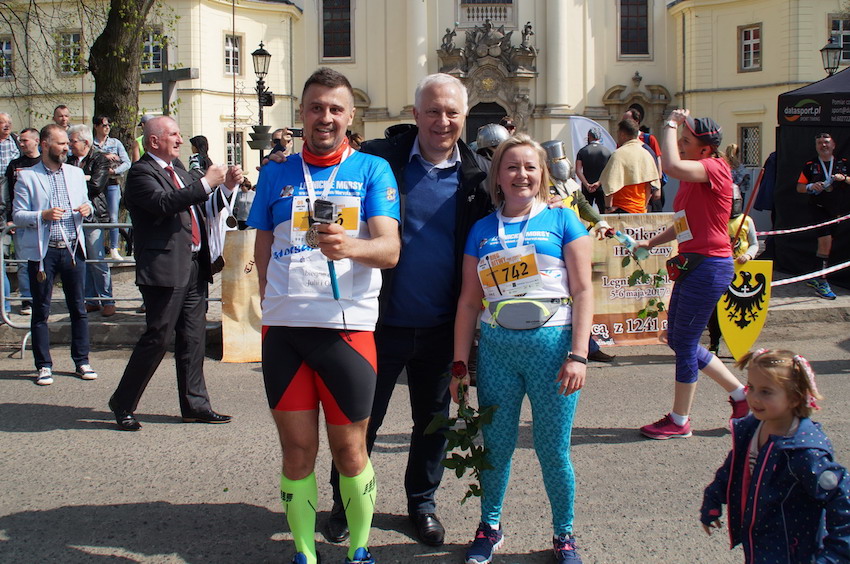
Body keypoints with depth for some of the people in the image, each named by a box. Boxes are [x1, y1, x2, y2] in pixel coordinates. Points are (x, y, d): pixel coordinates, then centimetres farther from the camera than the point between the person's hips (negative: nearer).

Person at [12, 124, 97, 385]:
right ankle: (43, 366, 12)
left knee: (78, 309, 7)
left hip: (73, 248, 4)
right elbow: (17, 216, -4)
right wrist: (42, 215, -20)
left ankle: (82, 362, 16)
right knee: (41, 311, 4)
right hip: (42, 252, -4)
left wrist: (87, 208, -1)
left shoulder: (76, 173, 12)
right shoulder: (27, 177, -2)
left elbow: (85, 202, 22)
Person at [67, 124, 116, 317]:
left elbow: (96, 185, -14)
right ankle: (91, 300, 17)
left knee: (98, 262, -3)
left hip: (92, 215, -6)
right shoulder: (69, 161, 14)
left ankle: (107, 301, 7)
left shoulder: (100, 160, -3)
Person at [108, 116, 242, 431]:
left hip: (194, 268, 9)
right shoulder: (141, 173, -7)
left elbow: (202, 209, 22)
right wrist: (206, 183, -22)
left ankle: (195, 405, 18)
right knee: (156, 339, -5)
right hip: (165, 269, -9)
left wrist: (227, 187, 8)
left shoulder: (178, 173, 21)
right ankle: (122, 405, 9)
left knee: (193, 340, 11)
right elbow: (164, 203, -25)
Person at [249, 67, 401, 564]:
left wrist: (348, 246, -29)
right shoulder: (277, 173, 12)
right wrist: (272, 308, 9)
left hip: (346, 326, -2)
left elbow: (390, 249, -9)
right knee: (298, 450, 8)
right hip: (284, 327, 2)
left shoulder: (372, 170, 3)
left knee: (350, 450, 6)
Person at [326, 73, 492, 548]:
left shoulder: (479, 173, 1)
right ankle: (345, 504, 29)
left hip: (442, 327, 2)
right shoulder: (380, 158, -6)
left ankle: (423, 500, 36)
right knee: (362, 418, 10)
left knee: (433, 421, 17)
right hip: (384, 322, -2)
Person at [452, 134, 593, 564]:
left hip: (551, 345, -2)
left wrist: (578, 355, -10)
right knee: (496, 445, 10)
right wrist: (460, 364, 7)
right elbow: (469, 301, 10)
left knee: (553, 450, 4)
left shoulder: (562, 221, 2)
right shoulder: (482, 231, 9)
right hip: (496, 348, 3)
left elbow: (583, 291, -2)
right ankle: (489, 526, 30)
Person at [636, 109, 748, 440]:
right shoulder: (692, 175, 15)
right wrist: (649, 244, 20)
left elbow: (672, 166, -33)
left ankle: (679, 422, 11)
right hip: (692, 265, 10)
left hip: (710, 266, -10)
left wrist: (671, 125, -19)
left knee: (684, 343, -2)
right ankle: (740, 394, 26)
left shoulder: (715, 167, -13)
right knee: (677, 340, 15)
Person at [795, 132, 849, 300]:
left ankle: (814, 278, 23)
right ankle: (821, 282, -11)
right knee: (825, 241, -17)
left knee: (824, 243, 10)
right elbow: (799, 187, 6)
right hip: (819, 209, -3)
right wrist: (811, 186, -14)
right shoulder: (810, 165, 5)